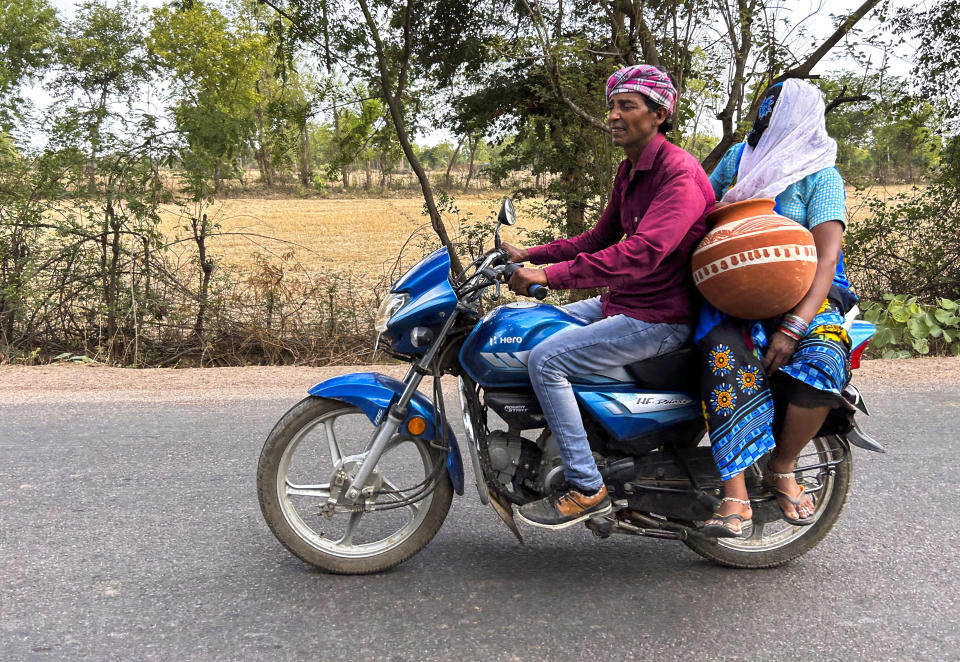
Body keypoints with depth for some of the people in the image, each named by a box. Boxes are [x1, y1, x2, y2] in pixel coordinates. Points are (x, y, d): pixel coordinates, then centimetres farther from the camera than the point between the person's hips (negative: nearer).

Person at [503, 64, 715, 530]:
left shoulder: (680, 173, -20)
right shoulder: (629, 171, 13)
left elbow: (642, 252, -32)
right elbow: (599, 238, 20)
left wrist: (550, 275, -33)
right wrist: (528, 256, 9)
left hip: (660, 318, -10)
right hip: (620, 303, 10)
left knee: (546, 359, -22)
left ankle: (587, 489, -11)